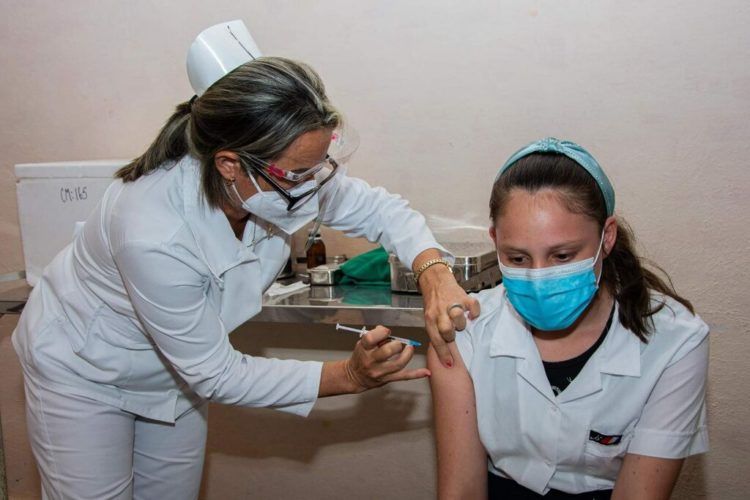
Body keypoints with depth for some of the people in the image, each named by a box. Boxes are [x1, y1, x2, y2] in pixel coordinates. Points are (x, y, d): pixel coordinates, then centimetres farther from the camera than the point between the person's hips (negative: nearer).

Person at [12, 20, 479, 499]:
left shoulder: (285, 173, -25)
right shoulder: (152, 234, -41)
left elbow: (379, 208, -10)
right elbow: (215, 374, -29)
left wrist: (433, 271, -31)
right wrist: (349, 375, -31)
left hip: (175, 370, 6)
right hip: (85, 371, -5)